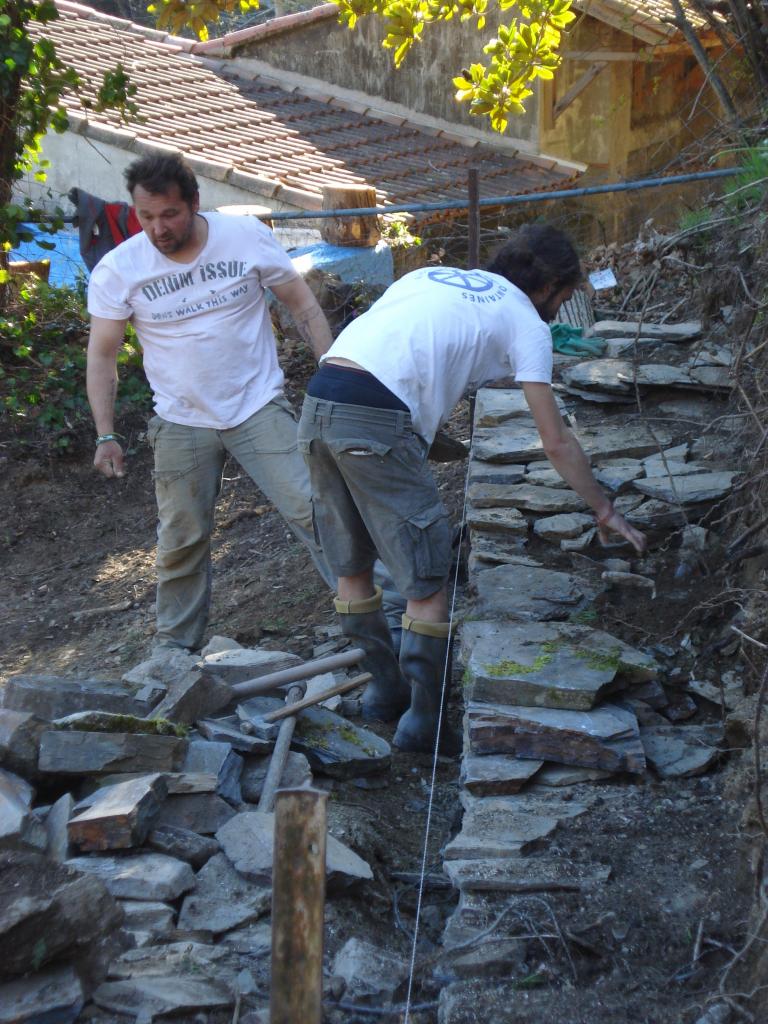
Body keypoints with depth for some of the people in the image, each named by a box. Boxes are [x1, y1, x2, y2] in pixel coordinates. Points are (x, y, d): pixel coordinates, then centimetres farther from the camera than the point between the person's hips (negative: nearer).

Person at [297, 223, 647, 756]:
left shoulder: (432, 275, 30)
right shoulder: (525, 322, 12)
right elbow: (557, 442, 9)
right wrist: (606, 511, 19)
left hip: (317, 399, 8)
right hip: (375, 419, -7)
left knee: (351, 563, 20)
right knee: (428, 577, 4)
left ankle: (380, 688, 34)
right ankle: (424, 721, 8)